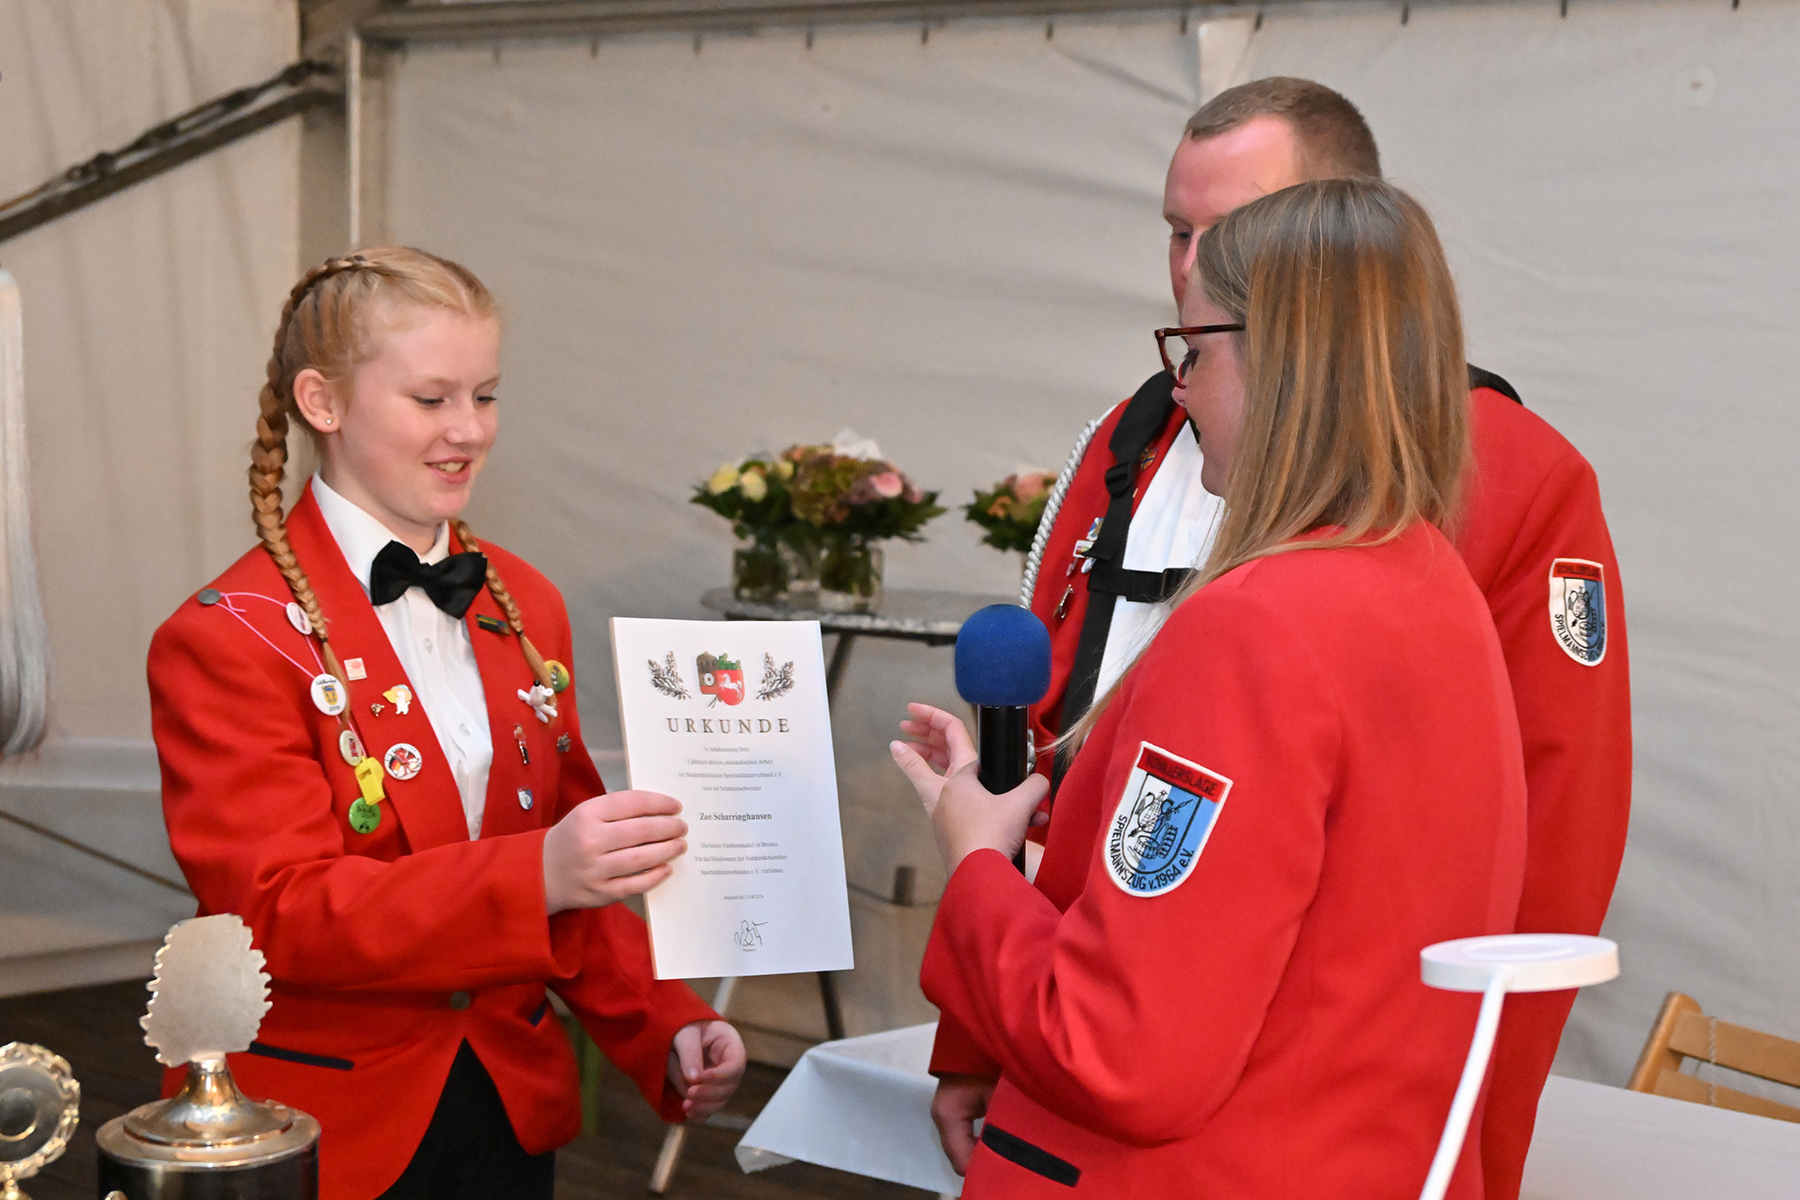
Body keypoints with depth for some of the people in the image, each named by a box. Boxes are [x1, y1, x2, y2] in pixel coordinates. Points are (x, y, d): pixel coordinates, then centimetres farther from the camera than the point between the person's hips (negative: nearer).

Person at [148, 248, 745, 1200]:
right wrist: (538, 875, -33)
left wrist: (666, 1027, -5)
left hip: (513, 1106, 5)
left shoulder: (524, 606, 7)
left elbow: (573, 865, 11)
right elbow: (281, 909, -20)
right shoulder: (226, 640, -12)